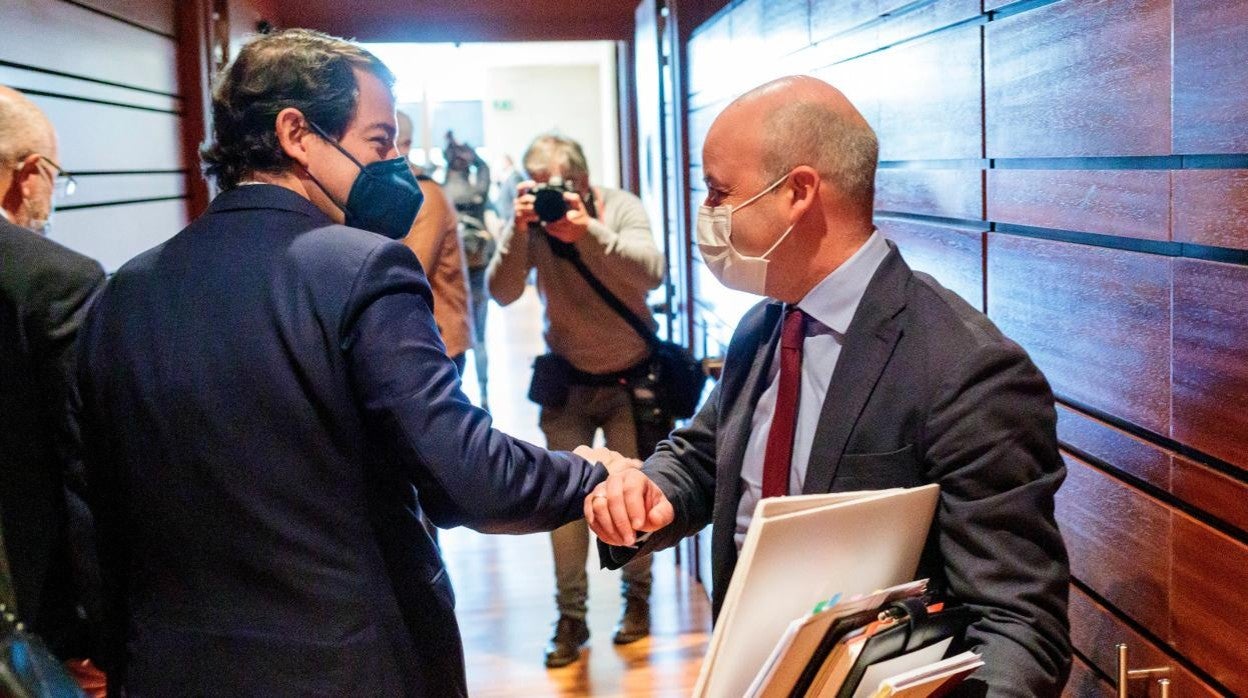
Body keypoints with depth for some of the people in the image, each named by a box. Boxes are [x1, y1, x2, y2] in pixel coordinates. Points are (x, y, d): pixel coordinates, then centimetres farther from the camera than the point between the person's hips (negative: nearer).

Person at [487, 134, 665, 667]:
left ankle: (637, 597, 27)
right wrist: (517, 230, -37)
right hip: (568, 380, 2)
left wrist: (589, 231, -45)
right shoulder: (530, 222, -12)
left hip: (631, 377, -1)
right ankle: (570, 616, 13)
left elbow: (651, 273, -32)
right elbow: (502, 293, -22)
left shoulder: (621, 208, -16)